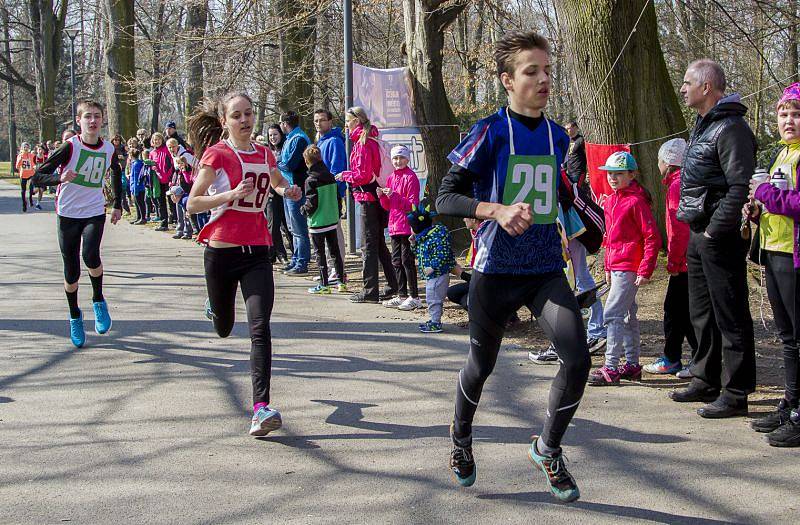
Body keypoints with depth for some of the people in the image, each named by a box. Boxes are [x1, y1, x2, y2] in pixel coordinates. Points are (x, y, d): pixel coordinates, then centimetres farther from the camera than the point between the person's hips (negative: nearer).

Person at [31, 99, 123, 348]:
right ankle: (75, 316, 27)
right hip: (68, 214, -1)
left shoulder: (109, 149, -3)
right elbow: (38, 176, -15)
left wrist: (118, 205, 17)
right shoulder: (70, 147, -14)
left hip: (95, 213, 1)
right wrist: (60, 178, -35)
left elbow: (117, 174, 20)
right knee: (71, 272, 4)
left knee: (90, 256, -27)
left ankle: (98, 300, -1)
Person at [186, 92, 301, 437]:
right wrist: (232, 195, -23)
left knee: (260, 327, -15)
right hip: (222, 251, -2)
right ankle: (215, 307, 56)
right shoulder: (216, 154, -6)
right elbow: (192, 204, -10)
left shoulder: (264, 154, 8)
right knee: (223, 329, 16)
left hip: (257, 252, 2)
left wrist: (288, 190, 7)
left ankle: (261, 409, -21)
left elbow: (277, 182, 31)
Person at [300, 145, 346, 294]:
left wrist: (303, 210, 3)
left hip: (317, 222, -6)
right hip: (332, 220, 6)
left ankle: (324, 284, 5)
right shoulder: (330, 177, 4)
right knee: (335, 251, 13)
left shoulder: (311, 180, -15)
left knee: (320, 253, 3)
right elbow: (337, 197, 9)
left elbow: (311, 204, -17)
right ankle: (341, 281, 15)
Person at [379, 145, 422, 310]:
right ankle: (401, 295, 19)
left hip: (407, 226, -8)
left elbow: (412, 205, -14)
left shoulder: (411, 177, -8)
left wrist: (394, 195, -24)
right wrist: (382, 196, -3)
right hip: (394, 226, 8)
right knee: (396, 261, 11)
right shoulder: (391, 178, 14)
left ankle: (414, 297, -1)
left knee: (407, 260, -6)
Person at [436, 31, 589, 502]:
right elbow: (446, 199, -14)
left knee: (578, 360, -15)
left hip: (547, 268, 4)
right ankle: (462, 435, 44)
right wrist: (498, 210, -29)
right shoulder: (489, 133, -10)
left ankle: (548, 449, 9)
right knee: (481, 364, 13)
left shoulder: (558, 137, 7)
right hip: (496, 269, -3)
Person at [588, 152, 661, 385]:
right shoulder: (610, 201, 13)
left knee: (613, 314, -12)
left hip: (629, 267, -9)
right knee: (627, 315, 14)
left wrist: (645, 270, -18)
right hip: (616, 267, 9)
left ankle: (611, 368, -10)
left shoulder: (636, 201, -13)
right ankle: (632, 365, 22)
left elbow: (652, 237, -15)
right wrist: (608, 267, 21)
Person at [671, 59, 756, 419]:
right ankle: (706, 382, 28)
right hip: (698, 234, 10)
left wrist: (715, 231, -20)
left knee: (730, 317, -4)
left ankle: (735, 395, 1)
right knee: (701, 313, 17)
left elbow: (740, 187, -21)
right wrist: (696, 230, 15)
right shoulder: (703, 125, 17)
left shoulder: (730, 128, -15)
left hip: (719, 238, -10)